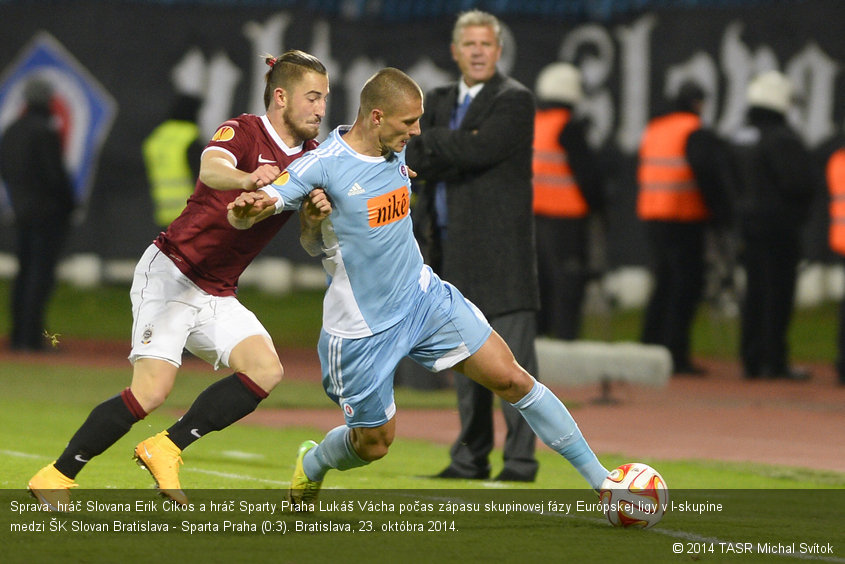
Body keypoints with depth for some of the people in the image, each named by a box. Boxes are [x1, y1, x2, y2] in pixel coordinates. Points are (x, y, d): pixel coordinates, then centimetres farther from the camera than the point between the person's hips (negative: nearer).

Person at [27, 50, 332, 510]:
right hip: (171, 274, -7)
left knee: (266, 371, -15)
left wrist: (316, 216, -20)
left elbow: (310, 242, 4)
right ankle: (56, 476, -6)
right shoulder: (243, 132, -12)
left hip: (217, 296, 7)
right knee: (152, 390, -18)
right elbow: (210, 168, -35)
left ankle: (165, 449, -9)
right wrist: (247, 179, -57)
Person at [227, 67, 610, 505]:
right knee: (374, 443, 7)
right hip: (361, 329, -5)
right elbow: (244, 217, -27)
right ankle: (311, 465, 42)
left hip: (424, 299, 6)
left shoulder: (395, 151, 1)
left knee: (511, 378, -3)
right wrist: (247, 209, -46)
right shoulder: (323, 165, -20)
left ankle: (598, 478, 5)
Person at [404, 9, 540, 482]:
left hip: (500, 250, -7)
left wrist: (432, 143, -7)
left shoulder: (515, 100, -5)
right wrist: (456, 150, -11)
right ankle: (471, 458, 17)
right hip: (454, 250, 7)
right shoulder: (442, 101, 17)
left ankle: (520, 460, -8)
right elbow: (413, 161, 6)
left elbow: (479, 150, -19)